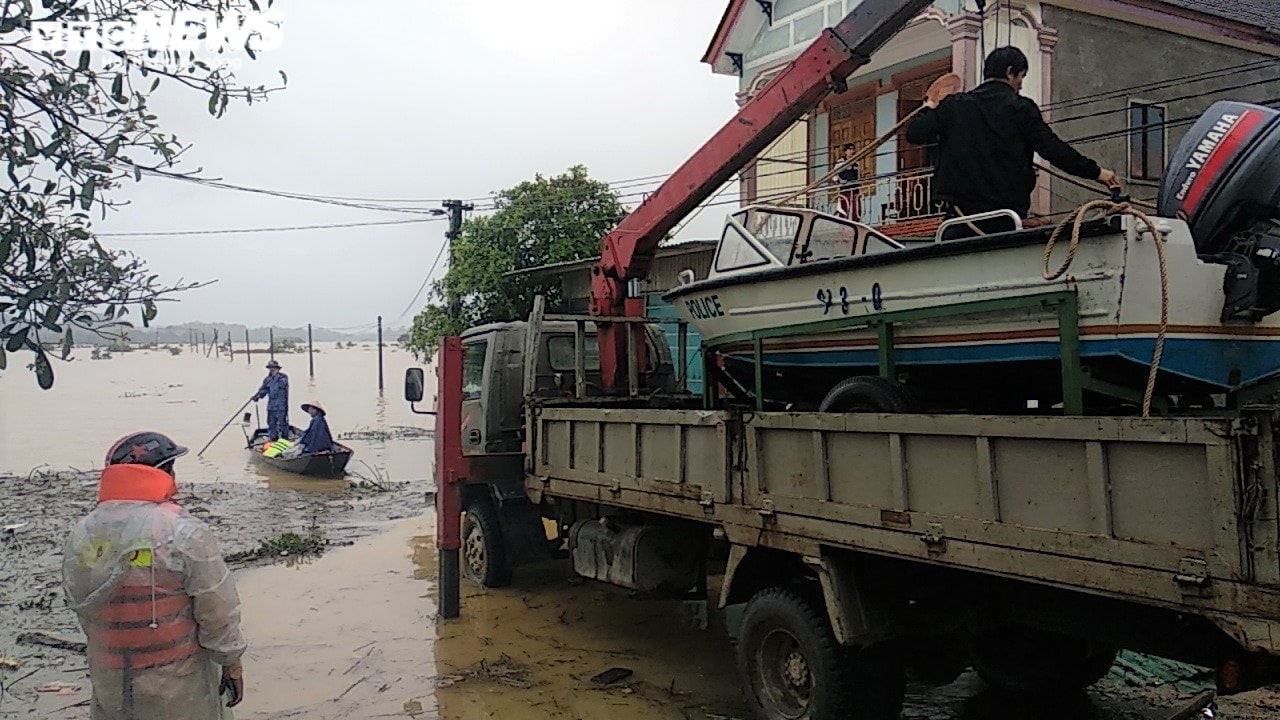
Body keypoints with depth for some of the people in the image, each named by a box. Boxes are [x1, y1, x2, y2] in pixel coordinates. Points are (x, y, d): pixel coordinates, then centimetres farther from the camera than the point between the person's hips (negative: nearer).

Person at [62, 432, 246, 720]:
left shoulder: (80, 536, -5)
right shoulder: (185, 534, -20)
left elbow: (83, 608, 3)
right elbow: (218, 610, -15)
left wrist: (117, 655, 16)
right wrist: (232, 662, -1)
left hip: (110, 687, 5)